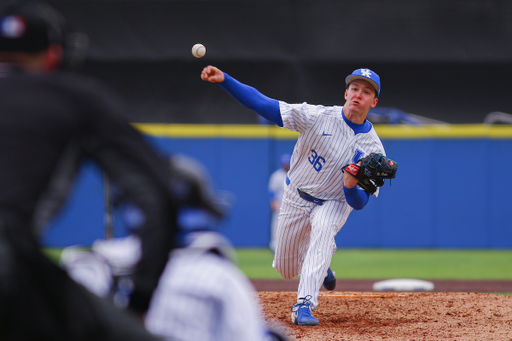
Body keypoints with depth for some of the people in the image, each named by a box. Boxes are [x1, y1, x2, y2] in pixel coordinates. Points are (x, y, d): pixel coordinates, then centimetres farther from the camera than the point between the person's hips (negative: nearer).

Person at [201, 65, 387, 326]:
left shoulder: (373, 148, -19)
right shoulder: (318, 116, -19)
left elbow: (358, 204, -19)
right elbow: (263, 104, -23)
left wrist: (351, 186, -43)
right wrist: (224, 80, -34)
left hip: (334, 204, -2)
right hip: (296, 198, 2)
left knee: (323, 229, -37)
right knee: (286, 269, 11)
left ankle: (304, 305, -40)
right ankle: (321, 260, 48)